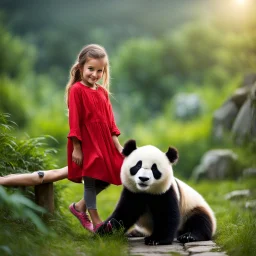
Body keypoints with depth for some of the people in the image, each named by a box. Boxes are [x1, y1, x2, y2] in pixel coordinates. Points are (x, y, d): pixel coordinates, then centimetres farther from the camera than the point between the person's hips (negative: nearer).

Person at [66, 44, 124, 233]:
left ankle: (80, 207, 26)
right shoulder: (76, 90, -11)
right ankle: (95, 221, 14)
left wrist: (118, 146, 7)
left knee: (107, 177, 10)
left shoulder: (102, 91, 8)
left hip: (104, 143, 7)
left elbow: (110, 121, 10)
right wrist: (76, 148, -15)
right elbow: (74, 121, -13)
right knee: (90, 180, 2)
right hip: (87, 144, -7)